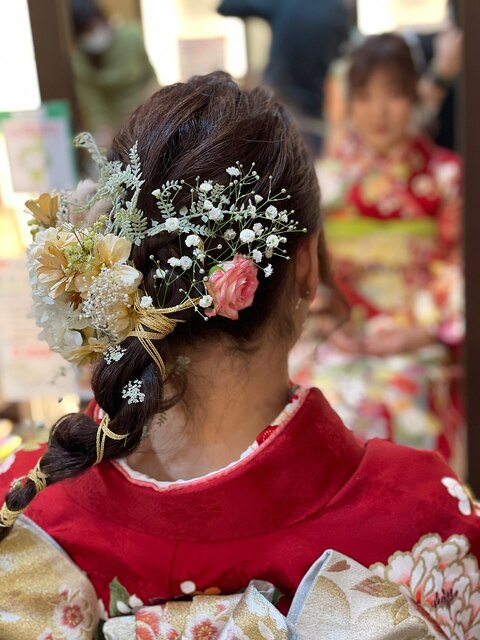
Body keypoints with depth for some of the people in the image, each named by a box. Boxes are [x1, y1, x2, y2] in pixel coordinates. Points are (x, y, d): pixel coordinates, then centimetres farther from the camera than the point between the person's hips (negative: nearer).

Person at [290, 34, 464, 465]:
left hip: (419, 336, 0)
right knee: (328, 397, -22)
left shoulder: (445, 176, 5)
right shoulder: (326, 178, 6)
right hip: (339, 334, 1)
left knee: (401, 395, -23)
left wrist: (421, 330, -10)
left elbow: (458, 266, 2)